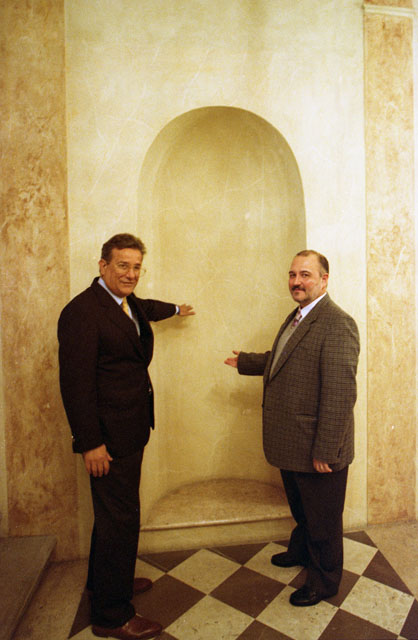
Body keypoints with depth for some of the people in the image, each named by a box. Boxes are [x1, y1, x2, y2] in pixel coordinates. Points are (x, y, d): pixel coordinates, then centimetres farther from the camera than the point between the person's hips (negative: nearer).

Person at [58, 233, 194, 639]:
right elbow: (75, 383, -21)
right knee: (120, 519, 2)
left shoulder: (127, 303, 9)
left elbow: (144, 310, 34)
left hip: (130, 429, 10)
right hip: (109, 437, -10)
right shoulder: (82, 311, -19)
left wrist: (175, 309, 52)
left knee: (114, 512, 24)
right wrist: (90, 443, -20)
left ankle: (104, 580, 46)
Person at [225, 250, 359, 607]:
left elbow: (340, 395, -26)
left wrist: (325, 451, -24)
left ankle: (324, 581, 39)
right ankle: (301, 550, 55)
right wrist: (245, 362, 30)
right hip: (291, 445, 9)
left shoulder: (337, 324, -23)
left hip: (317, 450, -8)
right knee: (300, 509, 30)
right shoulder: (297, 317, 8)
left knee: (323, 518, 16)